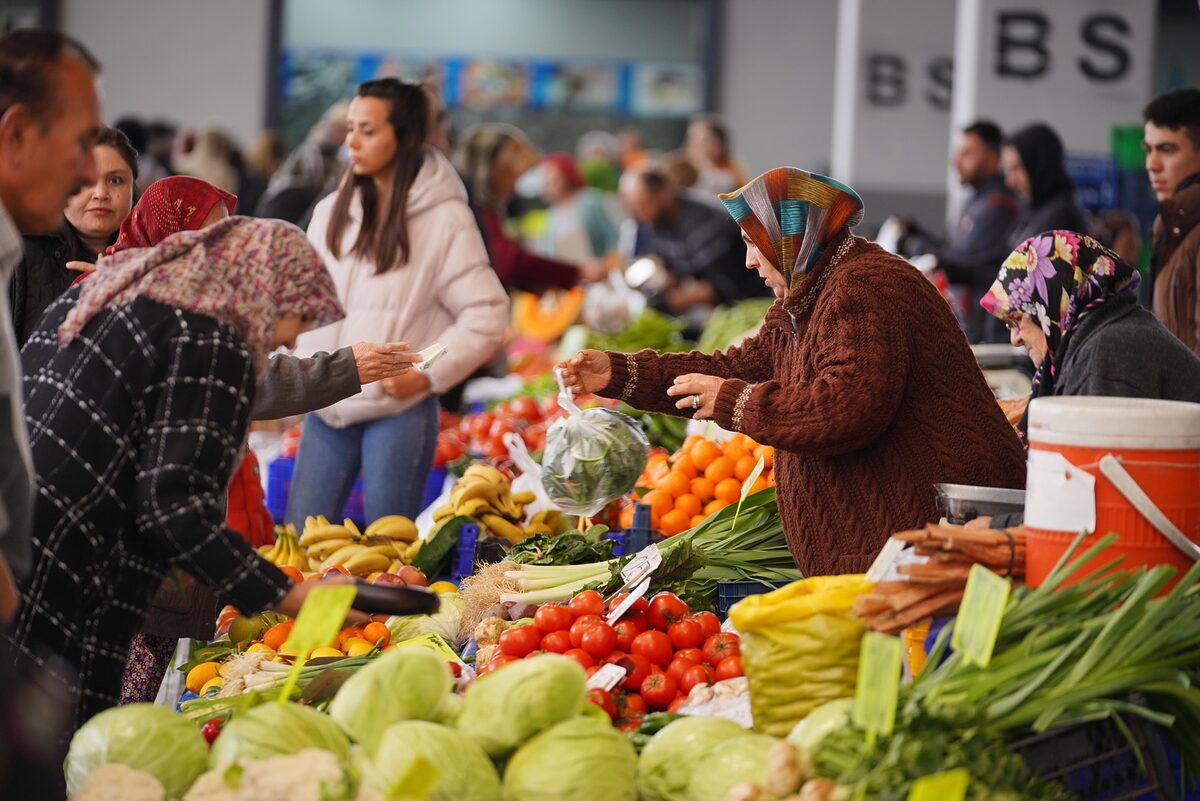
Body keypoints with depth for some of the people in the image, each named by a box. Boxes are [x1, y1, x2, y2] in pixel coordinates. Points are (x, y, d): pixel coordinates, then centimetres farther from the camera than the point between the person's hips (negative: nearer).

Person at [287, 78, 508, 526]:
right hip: (327, 406, 5)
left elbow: (487, 314, -8)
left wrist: (428, 373, -13)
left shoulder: (445, 218, -7)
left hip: (398, 409, -5)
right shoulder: (332, 211, 9)